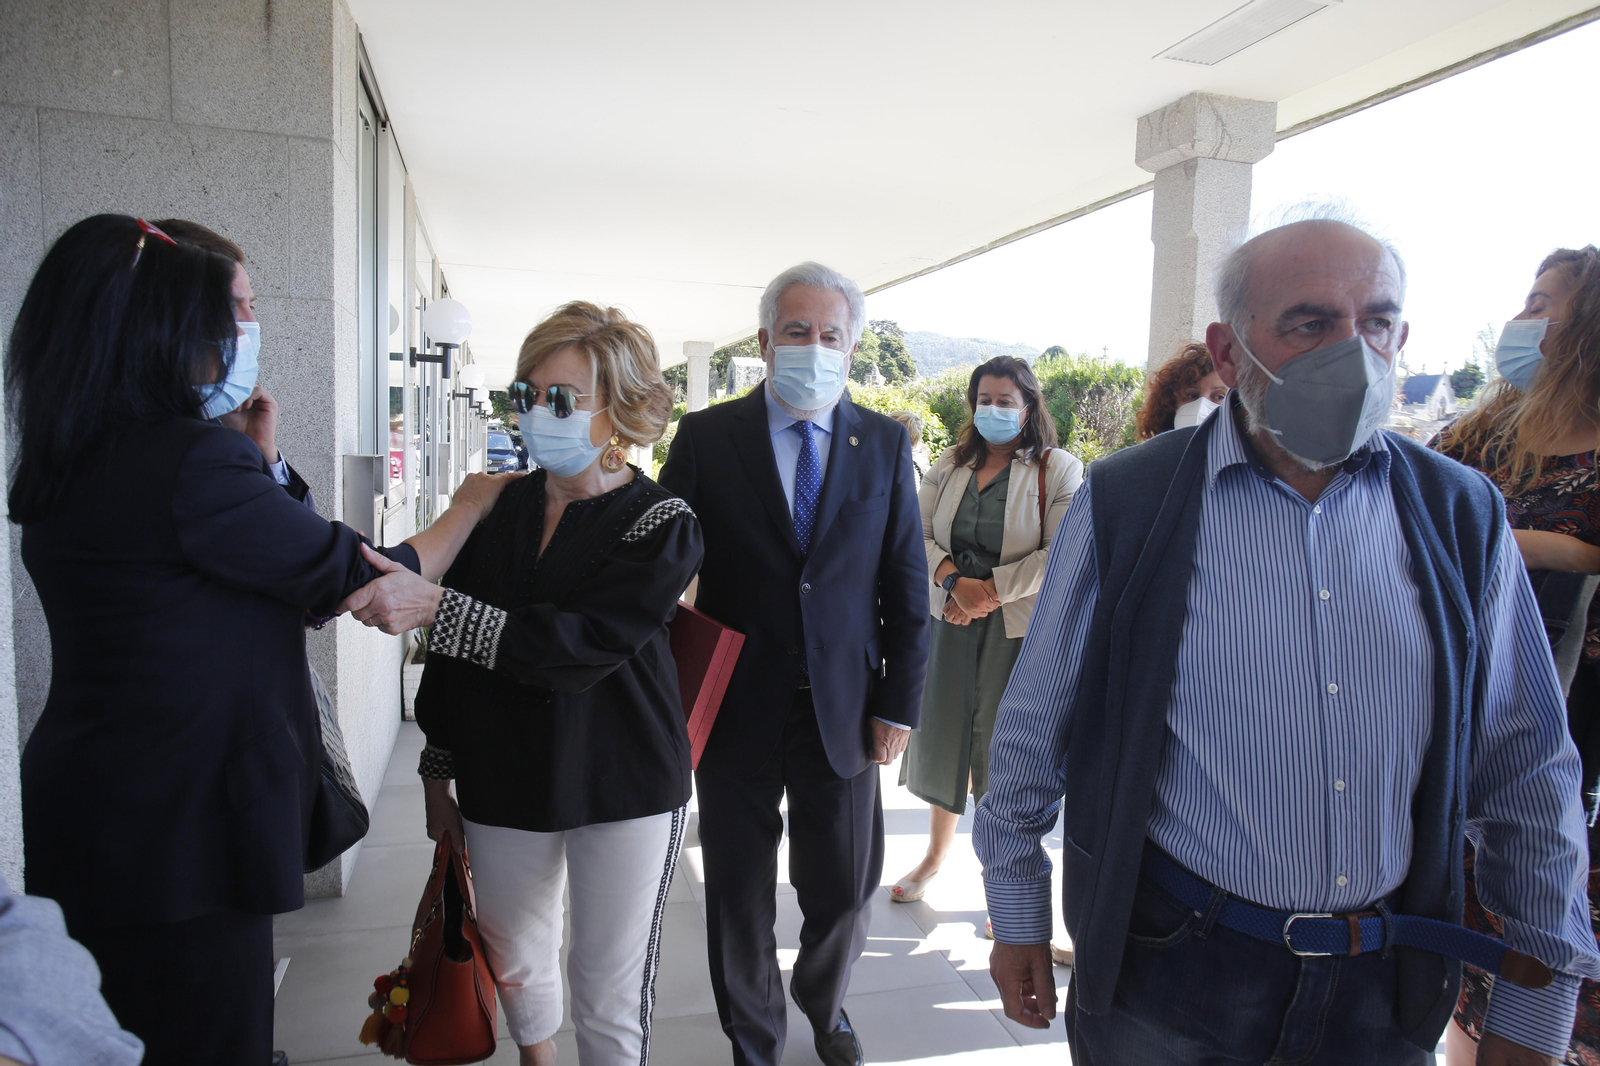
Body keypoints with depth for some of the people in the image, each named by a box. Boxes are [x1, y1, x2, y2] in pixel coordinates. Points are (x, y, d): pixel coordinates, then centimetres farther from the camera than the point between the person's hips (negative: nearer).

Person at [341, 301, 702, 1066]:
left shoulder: (662, 526, -13)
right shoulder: (497, 507, 1)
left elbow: (582, 646, -26)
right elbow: (456, 648, 8)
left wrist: (436, 607, -32)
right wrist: (438, 774, 12)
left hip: (625, 788, -4)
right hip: (504, 786, 5)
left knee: (611, 990, 6)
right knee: (514, 960, 22)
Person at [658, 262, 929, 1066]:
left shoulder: (884, 443, 2)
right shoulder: (706, 437, -3)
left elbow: (907, 584, 3)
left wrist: (900, 703, -1)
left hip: (845, 712, 1)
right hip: (736, 707, -1)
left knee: (844, 892, 14)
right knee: (739, 896, 14)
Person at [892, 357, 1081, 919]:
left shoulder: (1058, 469, -3)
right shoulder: (950, 465, 11)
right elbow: (918, 534, 4)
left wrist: (990, 589, -15)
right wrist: (956, 582, -13)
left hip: (1019, 626, -4)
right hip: (950, 618, 5)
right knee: (942, 731, 14)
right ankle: (936, 852, 36)